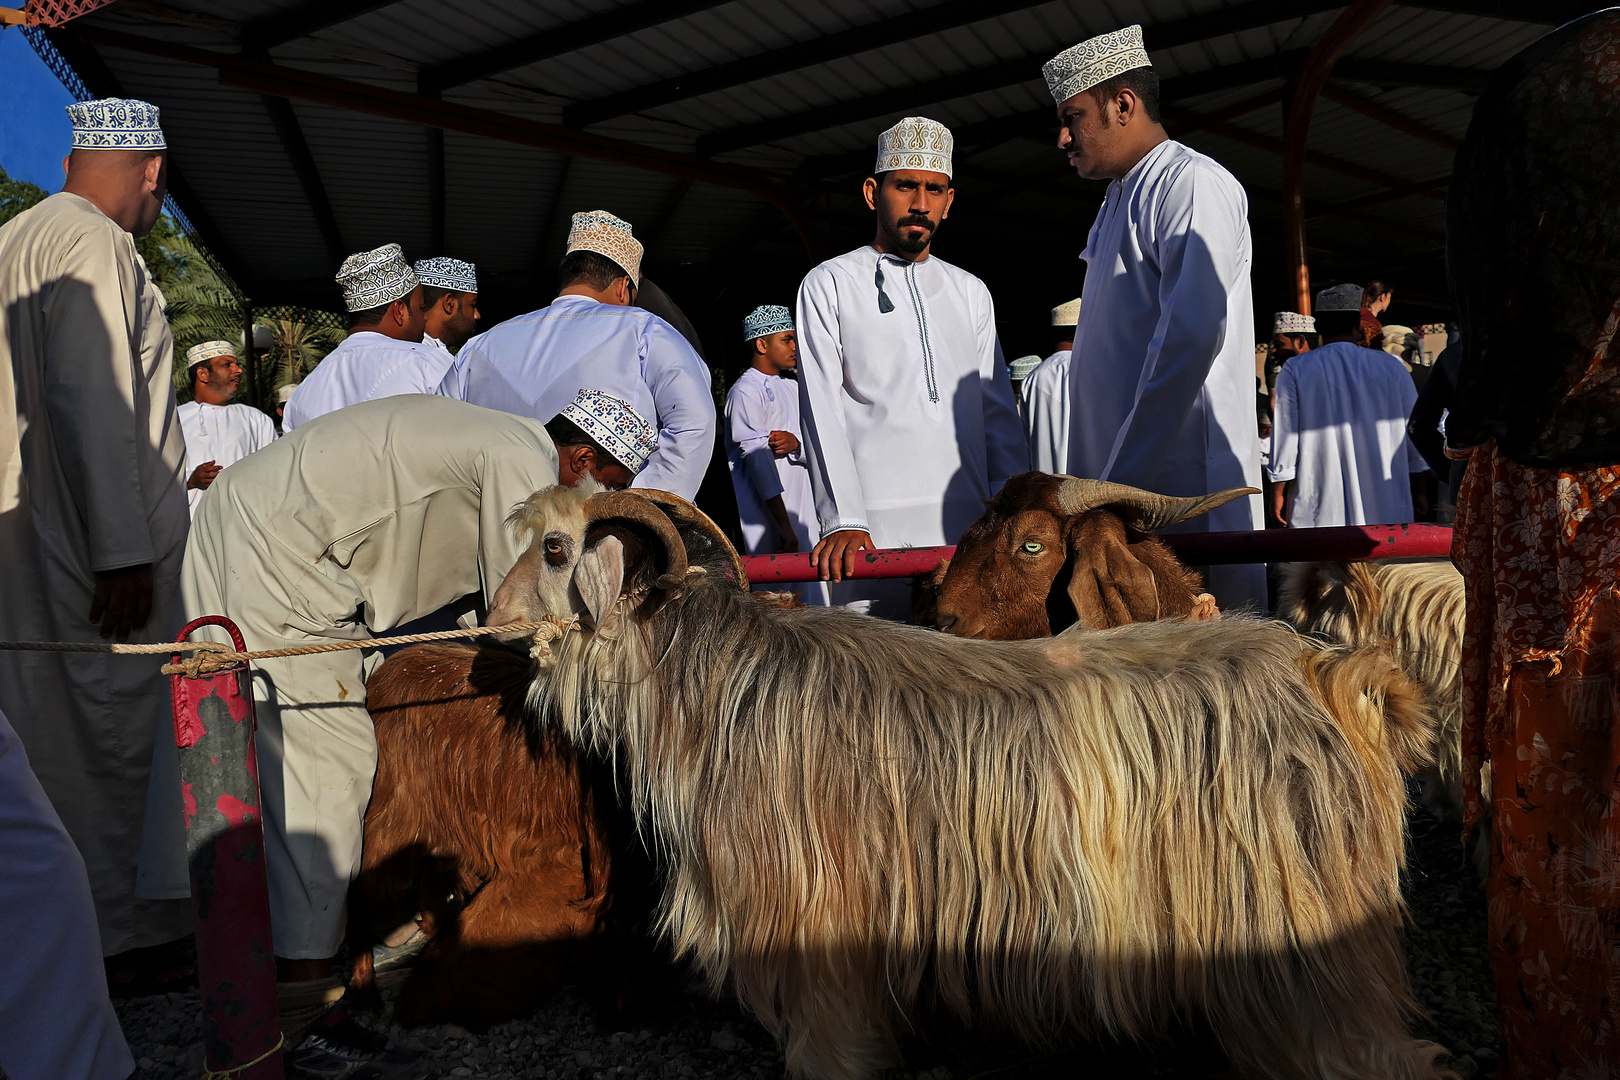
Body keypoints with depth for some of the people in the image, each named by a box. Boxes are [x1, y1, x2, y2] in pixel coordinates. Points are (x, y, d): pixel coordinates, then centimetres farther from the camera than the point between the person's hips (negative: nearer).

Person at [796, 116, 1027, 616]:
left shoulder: (971, 293, 20)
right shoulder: (828, 285, 8)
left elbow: (998, 412, 14)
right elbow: (822, 412, -2)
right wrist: (843, 520, -15)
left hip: (969, 526, 4)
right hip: (873, 531, -3)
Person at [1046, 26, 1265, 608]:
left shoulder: (1192, 185, -7)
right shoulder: (1120, 200, 23)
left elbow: (1192, 336, -20)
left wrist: (1124, 478, -22)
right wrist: (1104, 482, 16)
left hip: (1184, 489, -9)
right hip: (1121, 489, 9)